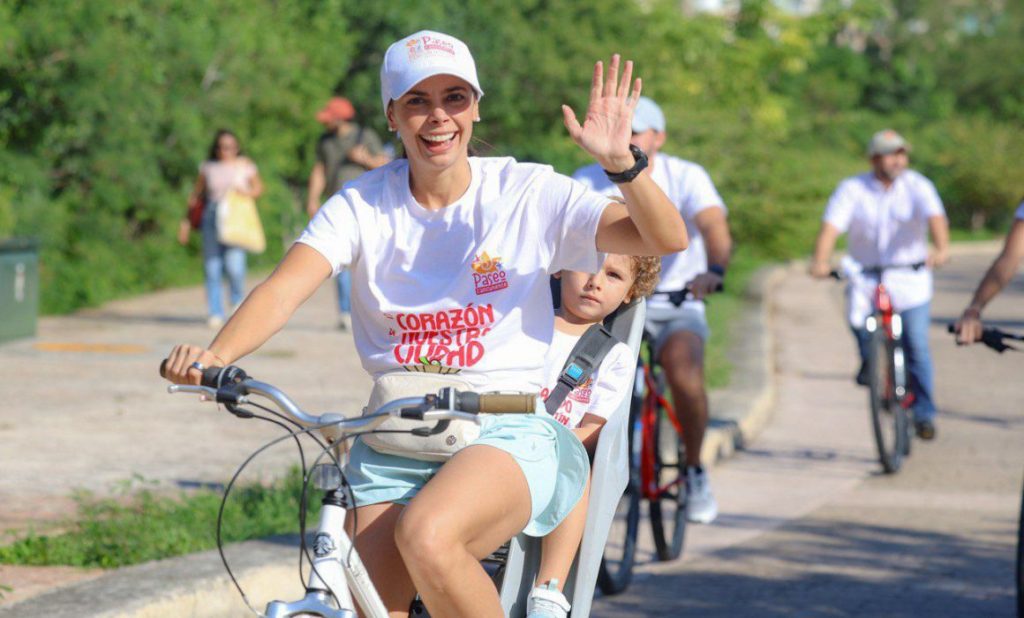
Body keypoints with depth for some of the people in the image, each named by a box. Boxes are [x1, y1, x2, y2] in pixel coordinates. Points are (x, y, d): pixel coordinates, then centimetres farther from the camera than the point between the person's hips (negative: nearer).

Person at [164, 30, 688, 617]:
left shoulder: (527, 192, -2)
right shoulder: (362, 204, 2)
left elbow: (667, 239, -9)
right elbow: (286, 286, -14)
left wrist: (622, 163, -28)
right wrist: (215, 356, -33)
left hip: (510, 434, -3)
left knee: (426, 534, -32)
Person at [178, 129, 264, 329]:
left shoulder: (245, 166, 5)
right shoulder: (208, 167, 8)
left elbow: (258, 187, 19)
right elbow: (197, 194, 17)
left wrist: (247, 192, -3)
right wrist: (186, 221, 16)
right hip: (212, 215, 2)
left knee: (234, 264, -16)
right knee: (212, 267, -2)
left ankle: (237, 300, 14)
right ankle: (215, 314, 5)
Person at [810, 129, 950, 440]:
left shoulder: (917, 186, -5)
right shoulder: (853, 189, -4)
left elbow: (935, 218, -22)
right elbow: (831, 226, -15)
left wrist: (941, 248, -43)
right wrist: (820, 260, -33)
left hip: (910, 278, 0)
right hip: (866, 274, 0)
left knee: (916, 348, -5)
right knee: (858, 318, -27)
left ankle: (924, 414, 9)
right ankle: (868, 360, 6)